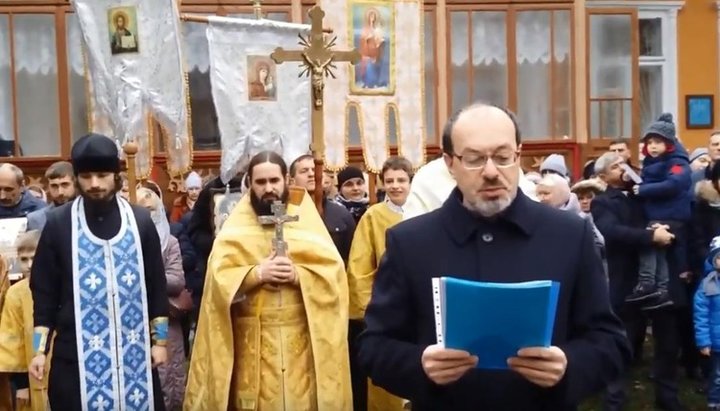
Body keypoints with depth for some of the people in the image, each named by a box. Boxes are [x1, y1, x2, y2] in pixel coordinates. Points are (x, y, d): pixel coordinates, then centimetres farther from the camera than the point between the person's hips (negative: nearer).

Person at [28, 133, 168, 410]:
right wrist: (40, 348, -1)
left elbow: (156, 284, 6)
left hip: (134, 349, 1)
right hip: (77, 351, -1)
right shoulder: (58, 223, -2)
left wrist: (159, 339, 5)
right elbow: (44, 290, 2)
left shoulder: (140, 220, 1)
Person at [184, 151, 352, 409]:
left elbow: (333, 273, -2)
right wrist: (257, 273, -18)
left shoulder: (306, 220, 6)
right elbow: (219, 278, -5)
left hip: (302, 339, 1)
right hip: (254, 342, 0)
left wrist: (297, 274, -17)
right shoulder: (235, 227, 5)